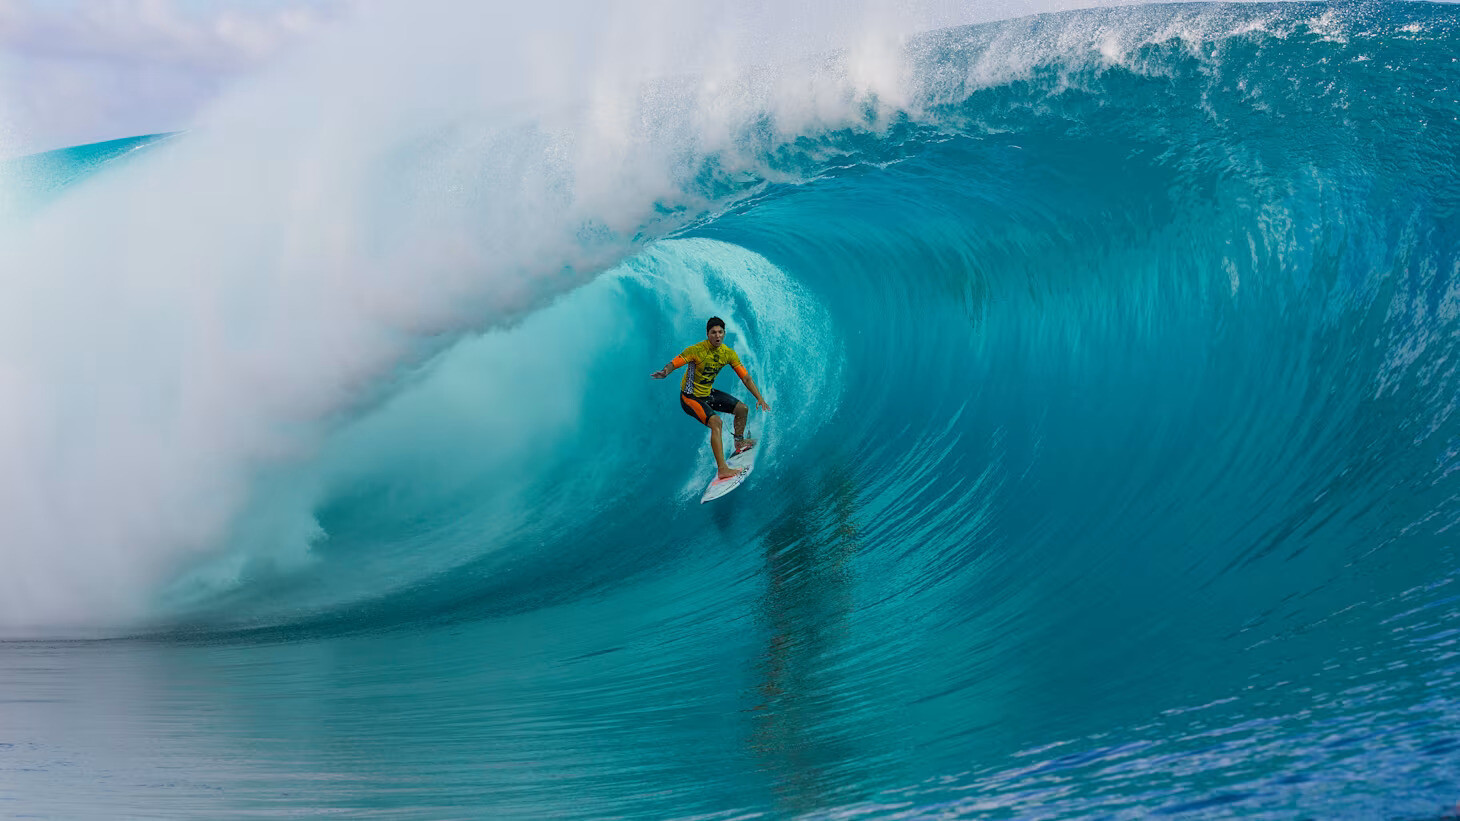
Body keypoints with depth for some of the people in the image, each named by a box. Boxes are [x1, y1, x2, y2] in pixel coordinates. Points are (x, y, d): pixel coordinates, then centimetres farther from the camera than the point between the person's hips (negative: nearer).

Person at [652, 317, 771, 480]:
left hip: (709, 393, 7)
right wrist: (665, 372, -55)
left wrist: (760, 398, -8)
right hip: (691, 397, -7)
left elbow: (745, 377, -2)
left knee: (742, 409, 13)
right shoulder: (696, 350, -25)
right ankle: (722, 469, -30)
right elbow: (674, 363, -31)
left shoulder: (728, 353, -7)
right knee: (716, 422, -28)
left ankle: (739, 443, 41)